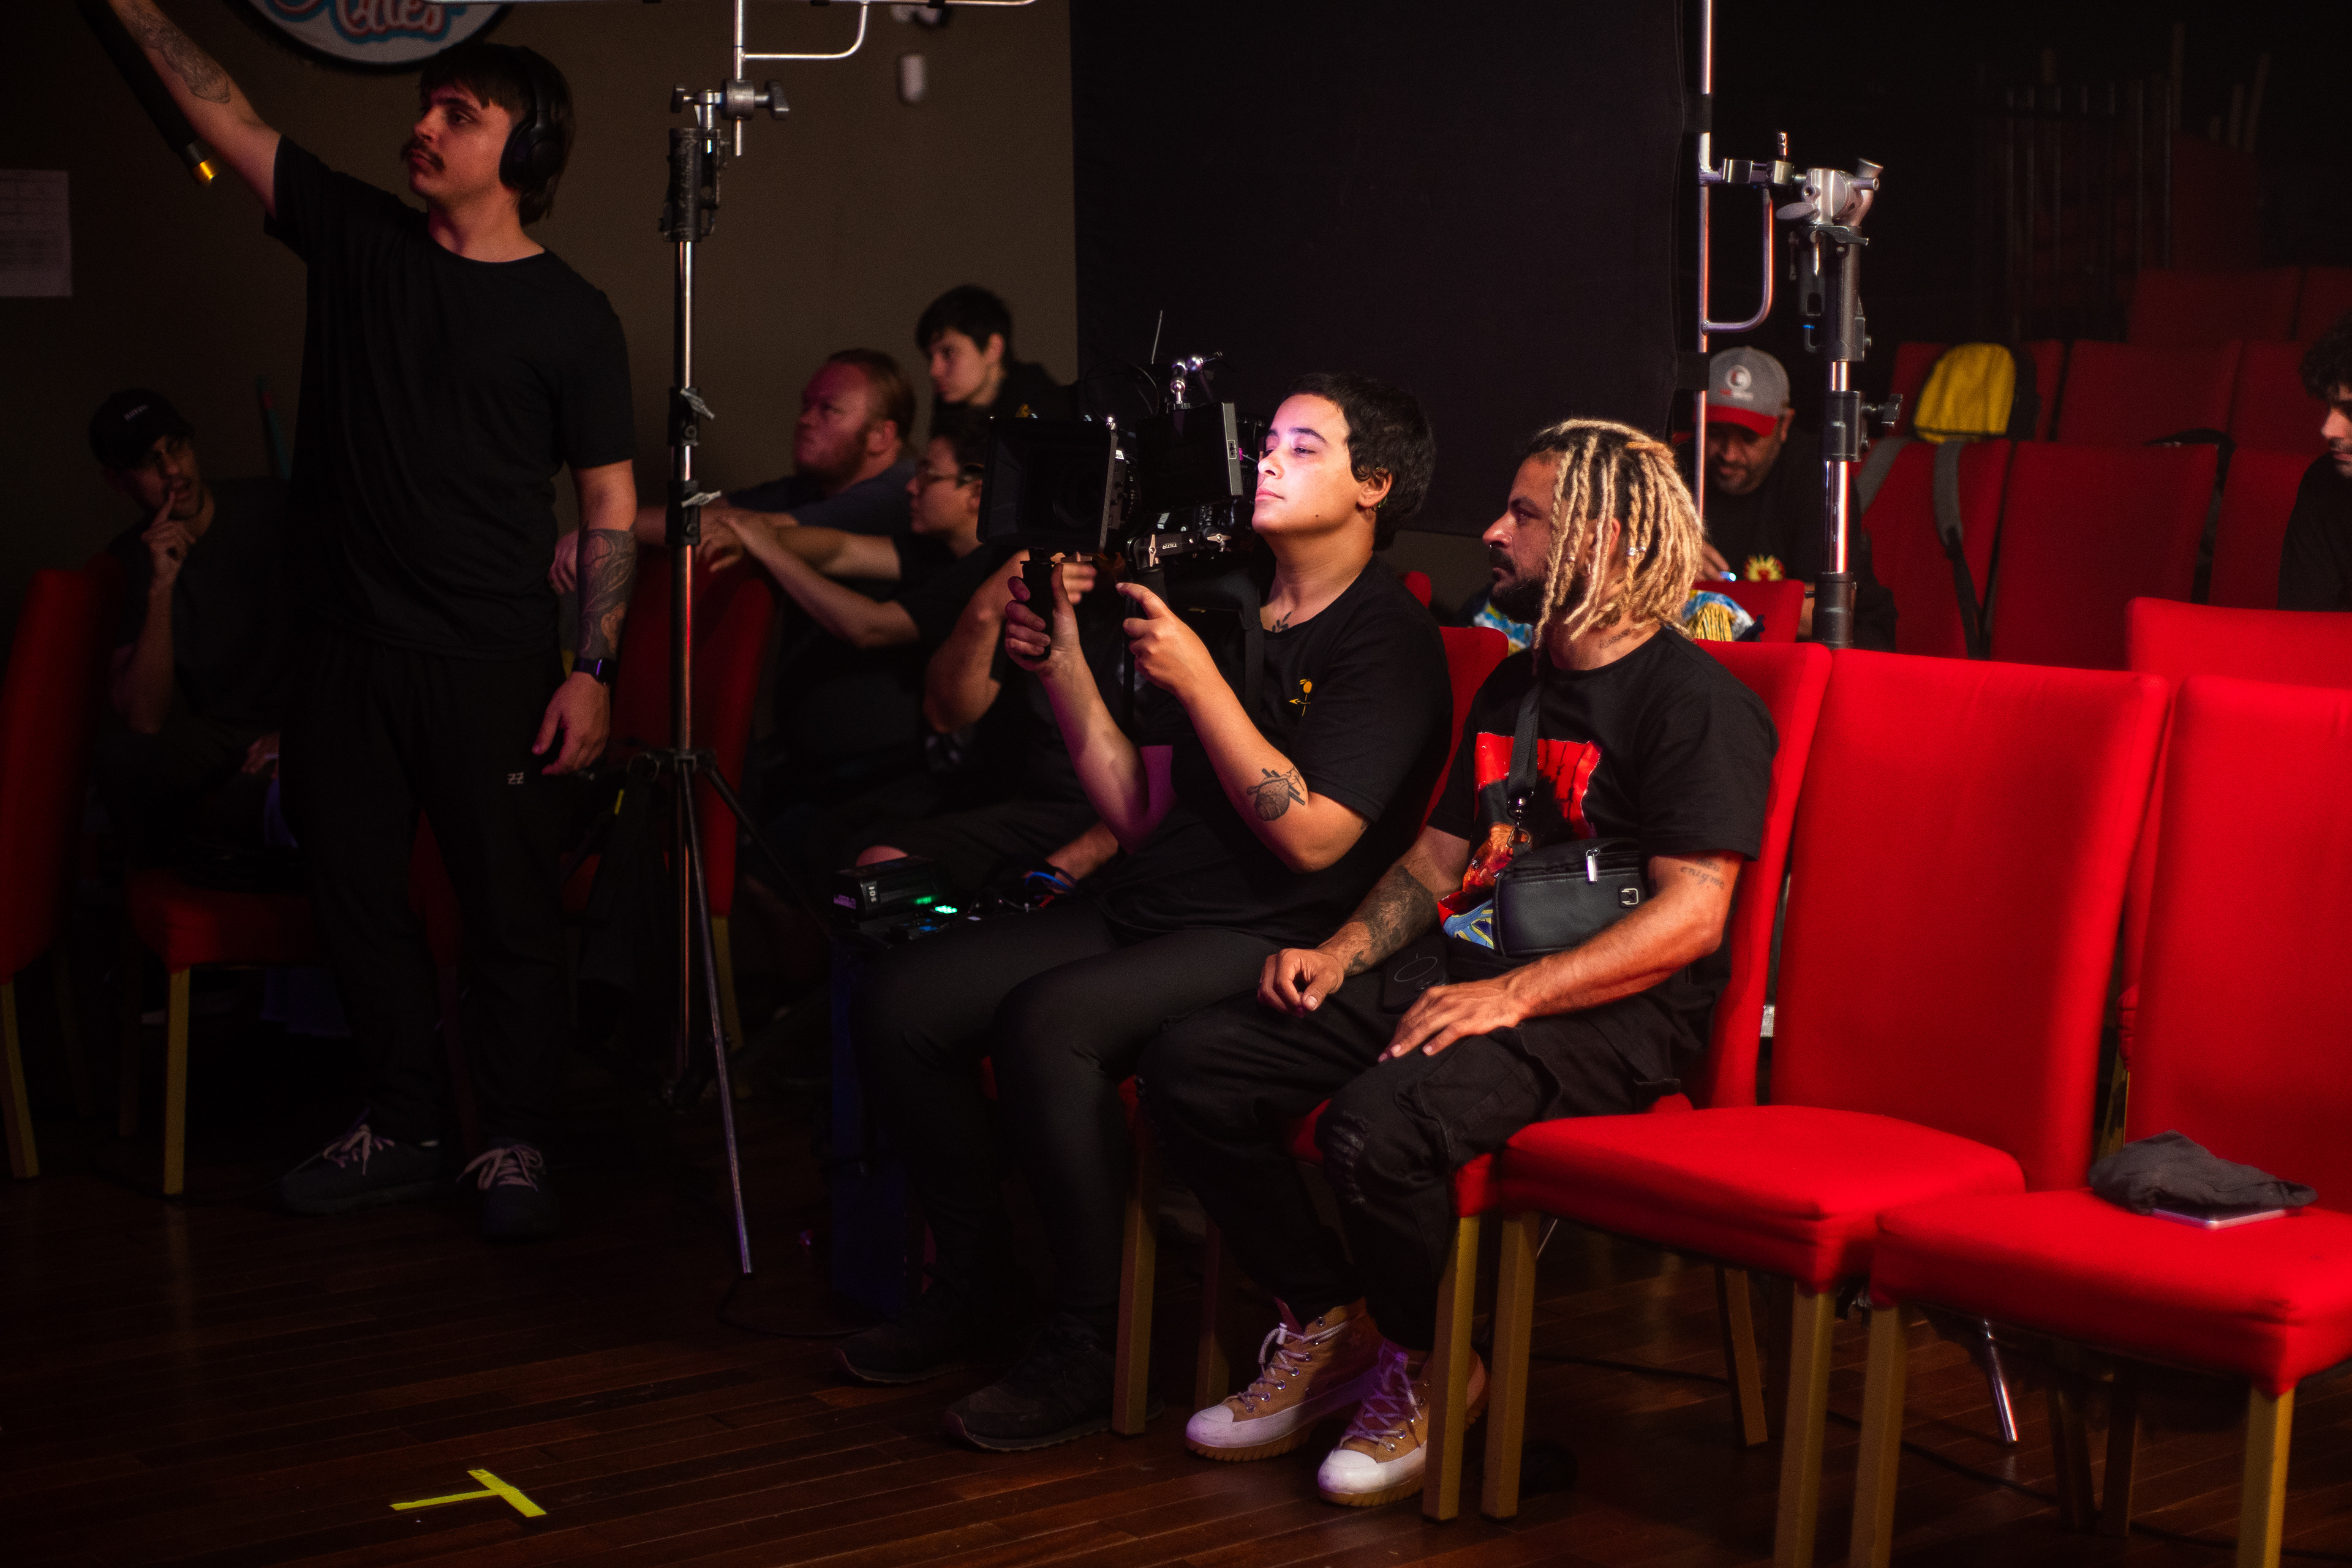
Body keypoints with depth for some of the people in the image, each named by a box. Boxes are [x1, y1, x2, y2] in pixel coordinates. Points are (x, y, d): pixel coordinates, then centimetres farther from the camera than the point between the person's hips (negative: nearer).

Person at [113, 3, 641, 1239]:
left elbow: (609, 503, -3)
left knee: (509, 907, 1)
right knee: (353, 891, 10)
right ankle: (402, 1133, 24)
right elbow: (221, 113, 7)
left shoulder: (569, 316, -3)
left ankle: (517, 1147, 13)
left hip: (489, 663, -4)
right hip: (349, 650, 4)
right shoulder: (355, 236, 7)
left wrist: (592, 670, -10)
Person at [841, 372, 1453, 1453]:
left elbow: (1314, 835, -17)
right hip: (1141, 913, 8)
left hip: (1271, 947, -8)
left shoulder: (1389, 638, -6)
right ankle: (972, 1284, 10)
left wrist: (1198, 683, -16)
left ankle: (1084, 1349, -20)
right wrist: (1064, 670, 5)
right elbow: (1142, 814, 14)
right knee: (895, 1001, -5)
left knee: (1046, 1021, -32)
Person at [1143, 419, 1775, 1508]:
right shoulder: (1512, 688, 20)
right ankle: (1328, 1327, 7)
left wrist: (1513, 996, -25)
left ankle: (1426, 1370, -5)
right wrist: (1343, 951, 5)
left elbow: (1691, 917, -17)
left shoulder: (1694, 702, -8)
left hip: (1609, 1012, -8)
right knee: (1190, 1069, -7)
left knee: (1376, 1125, -35)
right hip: (1466, 972, 9)